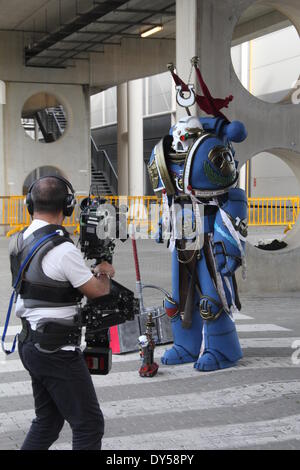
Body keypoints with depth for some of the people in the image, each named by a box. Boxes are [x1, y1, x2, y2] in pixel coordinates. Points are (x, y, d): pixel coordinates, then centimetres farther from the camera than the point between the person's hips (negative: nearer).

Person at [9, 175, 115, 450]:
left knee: (47, 422, 20)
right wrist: (105, 275, 11)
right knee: (89, 425, 0)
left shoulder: (20, 242, 5)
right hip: (57, 350, -9)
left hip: (31, 343, 9)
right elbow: (97, 292, -10)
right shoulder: (63, 249, -20)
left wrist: (93, 272, 16)